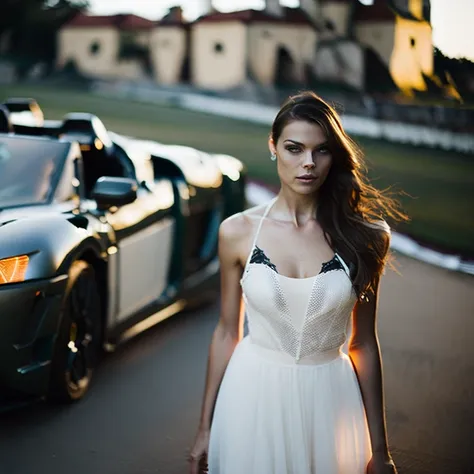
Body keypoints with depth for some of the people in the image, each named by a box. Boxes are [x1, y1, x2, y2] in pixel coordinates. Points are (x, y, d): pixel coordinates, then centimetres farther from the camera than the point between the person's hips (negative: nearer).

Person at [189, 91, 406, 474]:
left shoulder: (364, 238, -8)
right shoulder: (238, 232, -7)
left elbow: (363, 343, -2)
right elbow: (227, 333, 2)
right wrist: (206, 427, 5)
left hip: (328, 399, 0)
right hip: (254, 396, 0)